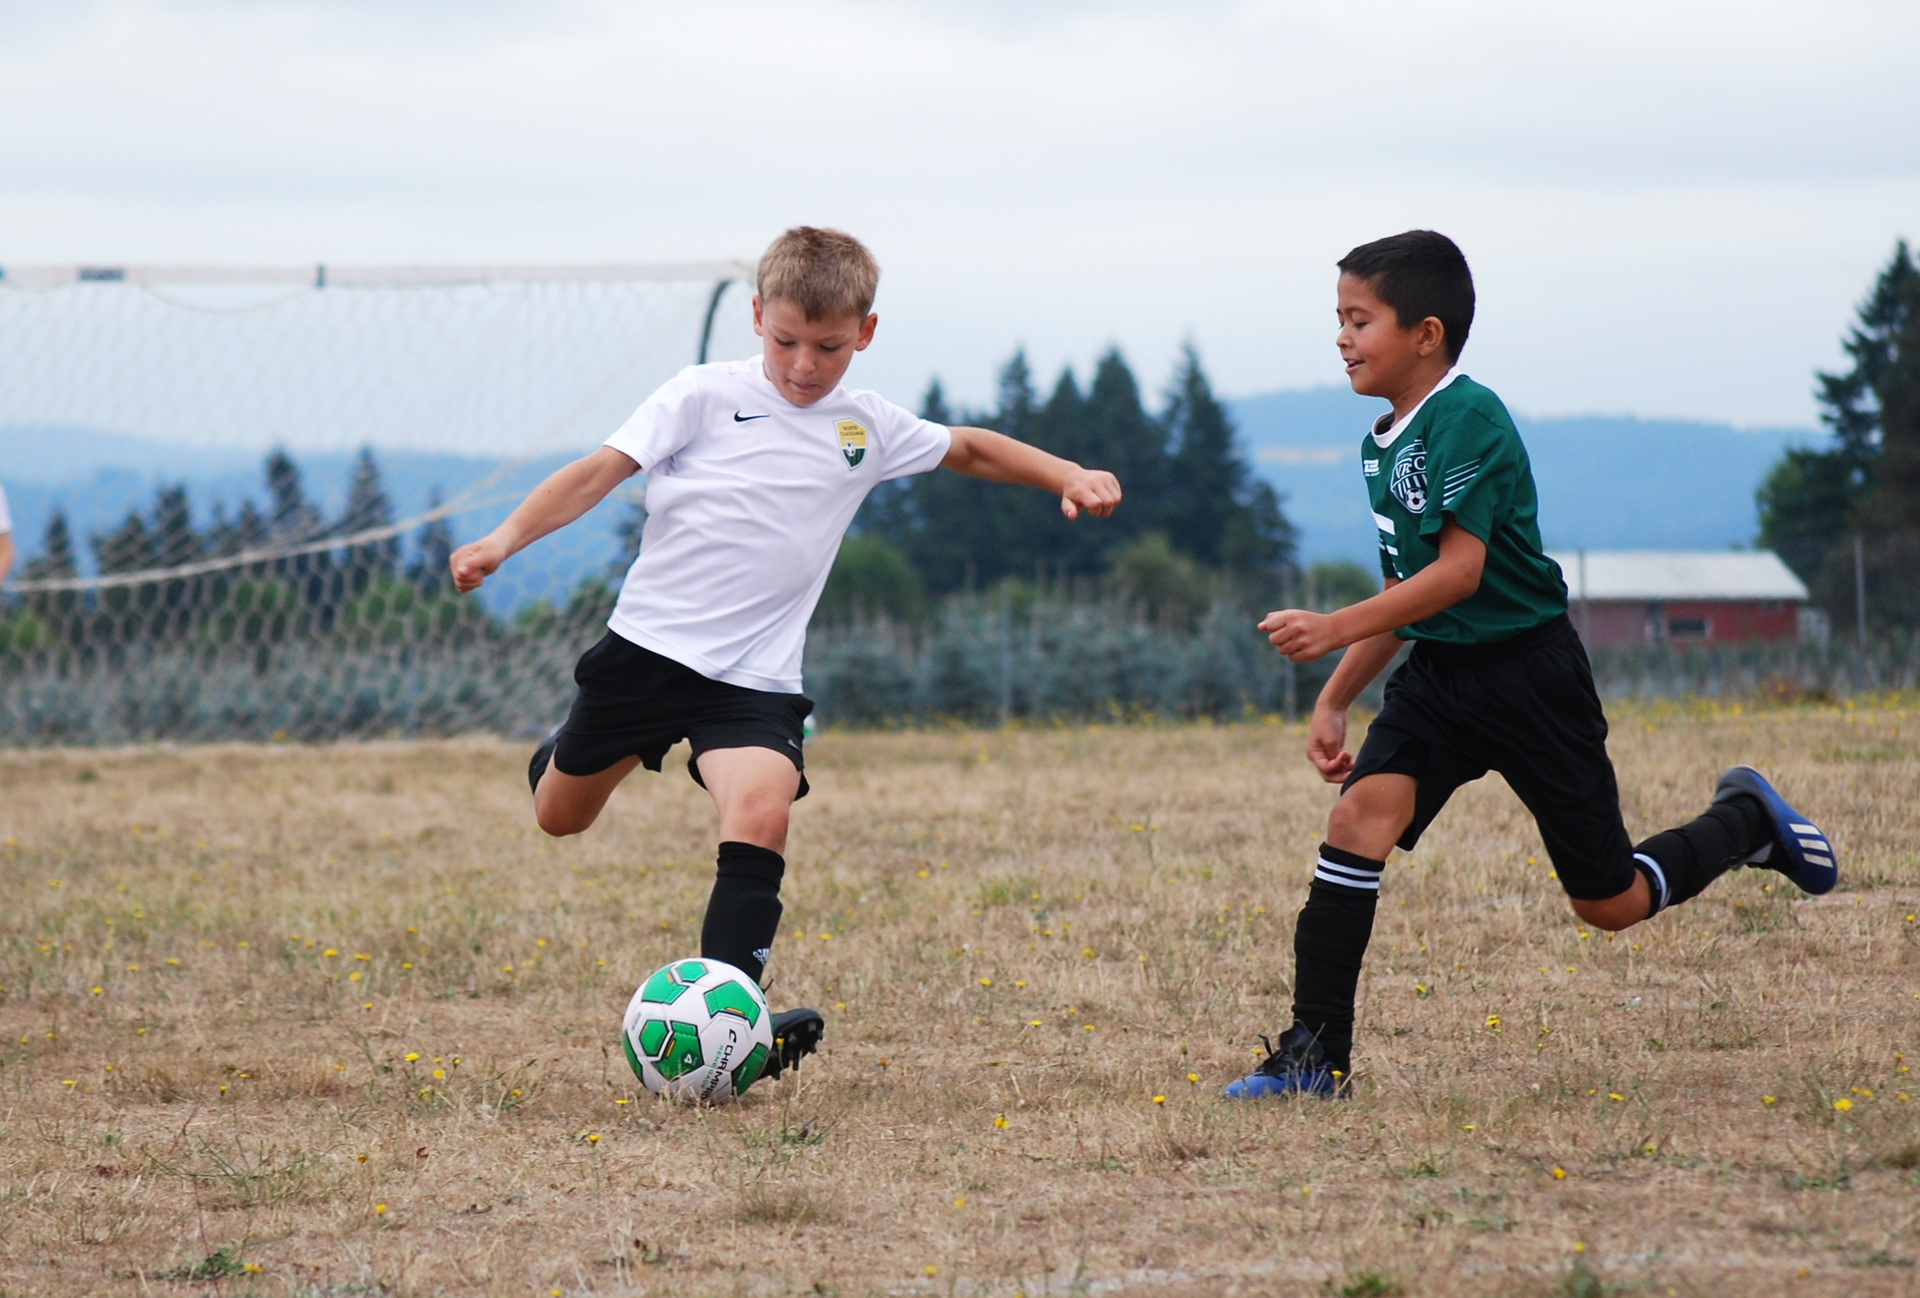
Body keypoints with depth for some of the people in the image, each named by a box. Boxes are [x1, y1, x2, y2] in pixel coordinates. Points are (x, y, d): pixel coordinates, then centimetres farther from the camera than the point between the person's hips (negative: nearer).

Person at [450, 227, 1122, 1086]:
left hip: (755, 677, 1)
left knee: (761, 817, -26)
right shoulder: (708, 396, -5)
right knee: (559, 818, 15)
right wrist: (504, 540, -23)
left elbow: (969, 449, 23)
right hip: (649, 643, -1)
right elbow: (601, 471, -10)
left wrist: (1067, 477, 9)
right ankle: (565, 758, 53)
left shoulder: (867, 430, 7)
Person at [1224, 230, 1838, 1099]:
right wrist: (1335, 700, 16)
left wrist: (1334, 629, -29)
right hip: (1438, 673, 7)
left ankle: (1745, 820, 32)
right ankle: (1316, 1056, -16)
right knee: (1359, 816, -17)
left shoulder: (1469, 420, -19)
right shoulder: (1382, 447, 9)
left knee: (1609, 904, 3)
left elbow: (1459, 572, -25)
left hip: (1527, 675, -7)